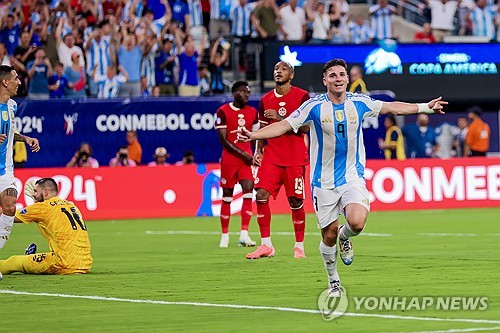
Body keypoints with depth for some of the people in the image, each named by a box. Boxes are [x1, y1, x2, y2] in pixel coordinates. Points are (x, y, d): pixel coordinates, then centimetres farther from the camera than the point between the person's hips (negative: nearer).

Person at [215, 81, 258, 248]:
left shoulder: (252, 112, 9)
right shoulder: (223, 111, -5)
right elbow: (223, 140, -9)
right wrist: (242, 153, -14)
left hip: (247, 157, 3)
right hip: (229, 158, -3)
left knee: (248, 192, -12)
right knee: (227, 195, 4)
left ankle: (244, 234, -13)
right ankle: (224, 235, 14)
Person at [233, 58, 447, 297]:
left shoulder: (359, 103, 0)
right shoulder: (314, 106, -9)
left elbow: (392, 107, 15)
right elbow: (284, 125, -11)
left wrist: (425, 107, 19)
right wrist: (252, 135, -24)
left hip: (353, 176, 1)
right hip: (324, 181, -1)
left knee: (357, 222, -24)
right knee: (329, 234, 3)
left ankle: (345, 237, 14)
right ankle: (333, 281, 27)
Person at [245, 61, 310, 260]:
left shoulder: (301, 96, -3)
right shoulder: (266, 100, 11)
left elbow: (305, 126, -11)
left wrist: (279, 117, -17)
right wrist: (258, 151, 4)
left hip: (295, 157, -4)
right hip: (271, 156, 4)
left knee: (296, 201, -1)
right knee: (261, 194, -12)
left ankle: (299, 247, 12)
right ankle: (266, 245, -6)